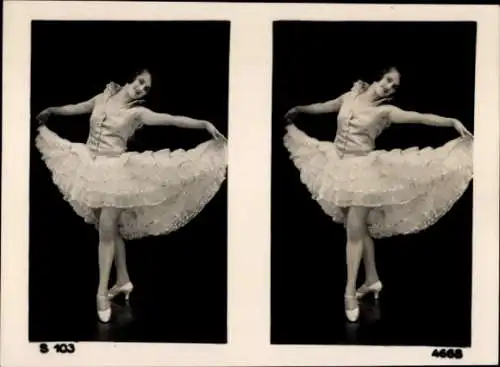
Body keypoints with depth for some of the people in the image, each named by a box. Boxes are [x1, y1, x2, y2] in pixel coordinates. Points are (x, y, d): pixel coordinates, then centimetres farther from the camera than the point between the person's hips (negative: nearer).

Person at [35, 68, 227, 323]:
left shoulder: (138, 112, -5)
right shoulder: (103, 98, 7)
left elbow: (173, 120, -14)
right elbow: (73, 109, 23)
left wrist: (205, 124, -23)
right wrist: (49, 112, 36)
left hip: (114, 172, -4)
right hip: (90, 168, 4)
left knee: (106, 230, -7)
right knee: (110, 228, 11)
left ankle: (102, 293, 1)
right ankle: (123, 280, 24)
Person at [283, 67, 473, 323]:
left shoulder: (385, 110, -5)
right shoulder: (350, 97, 7)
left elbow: (422, 117, -13)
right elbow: (322, 107, 23)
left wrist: (453, 122, -24)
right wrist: (297, 110, 36)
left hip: (362, 171, -5)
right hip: (339, 167, 5)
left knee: (355, 231, -6)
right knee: (359, 228, 13)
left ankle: (350, 292, 2)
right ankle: (372, 279, 26)